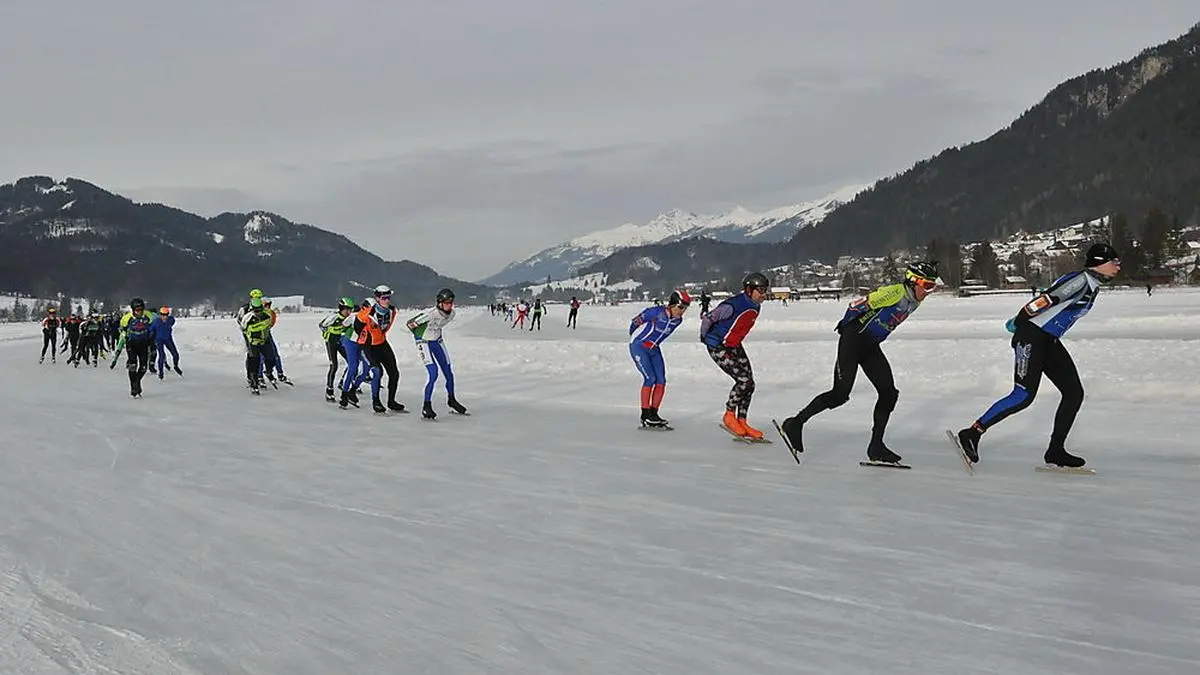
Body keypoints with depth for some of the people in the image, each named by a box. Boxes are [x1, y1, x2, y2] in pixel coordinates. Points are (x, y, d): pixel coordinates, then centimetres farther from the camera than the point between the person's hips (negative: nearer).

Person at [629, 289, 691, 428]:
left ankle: (653, 414, 8)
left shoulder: (678, 320, -4)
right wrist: (634, 336, 3)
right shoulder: (656, 312, -26)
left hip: (654, 349, 7)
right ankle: (645, 416, -8)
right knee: (650, 378, -15)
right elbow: (636, 321, -12)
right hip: (638, 346, -7)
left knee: (661, 381, -2)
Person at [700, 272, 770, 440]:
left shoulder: (755, 307, 1)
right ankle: (729, 417, 0)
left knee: (749, 384, 2)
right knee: (744, 380, -18)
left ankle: (741, 422, 13)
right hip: (718, 348, -9)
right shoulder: (733, 306, -27)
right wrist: (704, 337, -3)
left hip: (735, 347, 9)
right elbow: (708, 318, -19)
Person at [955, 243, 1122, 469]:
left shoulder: (1092, 285, 18)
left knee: (1074, 393, 4)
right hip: (1031, 337, -10)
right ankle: (972, 433, -9)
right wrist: (1018, 321, -16)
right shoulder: (1082, 280, -13)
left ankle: (1055, 452, 9)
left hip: (1049, 341, 10)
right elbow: (1045, 299, -20)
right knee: (1024, 395, -17)